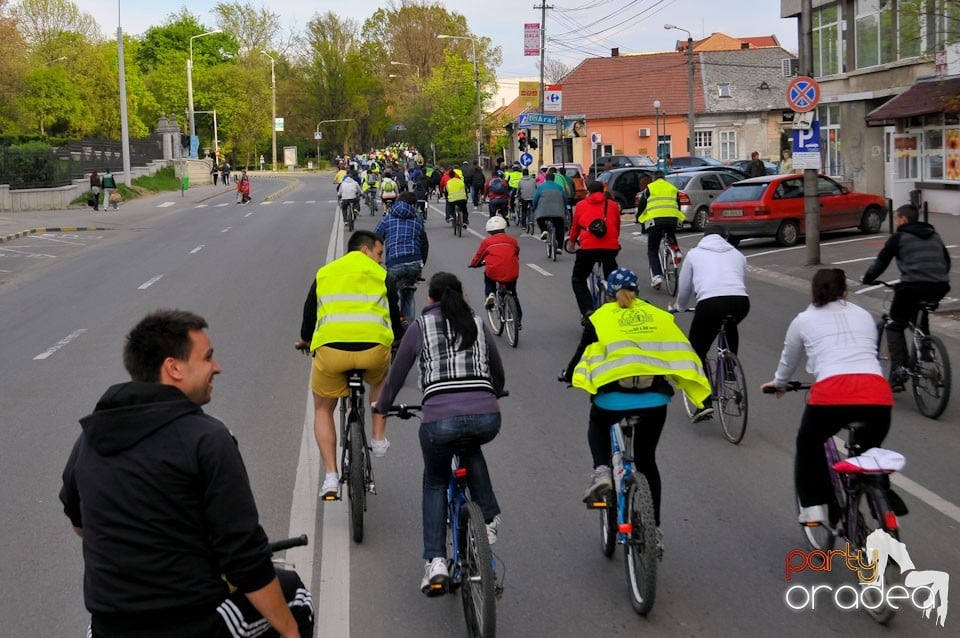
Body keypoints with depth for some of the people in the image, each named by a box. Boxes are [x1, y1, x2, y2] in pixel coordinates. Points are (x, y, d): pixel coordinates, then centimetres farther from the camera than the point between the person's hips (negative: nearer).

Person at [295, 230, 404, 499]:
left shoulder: (324, 273, 21)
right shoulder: (380, 275, 16)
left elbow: (309, 312, 27)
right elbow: (394, 317, 21)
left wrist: (304, 340, 47)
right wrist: (402, 340, 43)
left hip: (330, 349, 1)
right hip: (374, 349, 0)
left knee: (323, 410, 22)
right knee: (380, 379, 37)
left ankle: (331, 476, 10)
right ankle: (379, 438, 29)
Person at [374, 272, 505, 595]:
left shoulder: (420, 327, 13)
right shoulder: (478, 324, 20)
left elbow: (396, 375, 19)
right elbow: (498, 375, 31)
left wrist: (381, 406, 38)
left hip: (440, 419, -2)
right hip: (486, 418, 2)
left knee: (435, 482, 23)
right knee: (470, 448, 37)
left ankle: (435, 562, 10)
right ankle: (489, 519, 27)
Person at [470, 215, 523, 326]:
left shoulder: (486, 242, 7)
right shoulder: (512, 240, 13)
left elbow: (478, 256, 17)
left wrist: (474, 264, 38)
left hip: (494, 273, -2)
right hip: (511, 274, 2)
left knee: (487, 276, 35)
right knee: (512, 293, 25)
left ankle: (490, 294, 11)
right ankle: (518, 319, 22)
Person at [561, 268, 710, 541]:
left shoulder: (599, 318, 8)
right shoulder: (659, 315, 15)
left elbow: (582, 355, 8)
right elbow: (680, 351, 11)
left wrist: (568, 376, 27)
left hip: (613, 397, -2)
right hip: (655, 399, 2)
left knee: (597, 425, 33)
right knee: (646, 460, 21)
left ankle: (601, 471, 5)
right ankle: (654, 528, 22)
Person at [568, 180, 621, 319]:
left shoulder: (581, 205, 14)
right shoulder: (613, 205, 17)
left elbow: (574, 226, 24)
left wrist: (572, 242, 43)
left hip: (588, 247, -1)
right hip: (611, 247, 2)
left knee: (578, 279, 15)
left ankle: (587, 310, -4)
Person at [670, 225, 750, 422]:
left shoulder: (695, 254, 24)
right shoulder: (737, 255, 29)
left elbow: (684, 287, 29)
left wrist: (679, 306, 50)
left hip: (710, 303, -3)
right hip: (740, 302, 3)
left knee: (696, 352, 13)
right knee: (730, 325, 38)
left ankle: (704, 403, -1)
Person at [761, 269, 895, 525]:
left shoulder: (803, 320, 20)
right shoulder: (864, 315, 26)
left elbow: (788, 363, 34)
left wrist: (778, 384, 55)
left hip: (831, 394, -2)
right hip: (878, 395, 2)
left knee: (808, 445, 26)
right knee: (868, 452, 28)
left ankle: (812, 508, 19)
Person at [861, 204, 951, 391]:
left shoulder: (899, 237, 5)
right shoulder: (934, 236, 22)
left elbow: (881, 261, 6)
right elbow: (946, 261, 29)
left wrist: (867, 278, 20)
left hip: (912, 286, -6)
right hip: (940, 289, 6)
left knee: (895, 326, 9)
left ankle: (899, 371, -6)